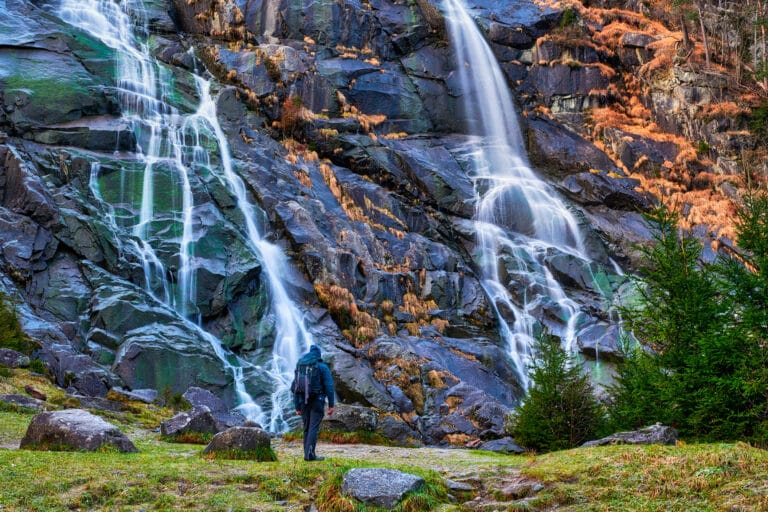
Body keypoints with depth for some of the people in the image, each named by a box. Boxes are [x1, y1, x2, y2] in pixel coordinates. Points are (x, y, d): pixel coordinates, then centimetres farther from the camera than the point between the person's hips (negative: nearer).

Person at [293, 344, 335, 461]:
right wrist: (331, 405, -7)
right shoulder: (323, 367, -1)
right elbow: (329, 387, -9)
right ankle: (310, 453, -20)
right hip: (317, 401, -4)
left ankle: (307, 454, 11)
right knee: (314, 428, -9)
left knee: (307, 428, 12)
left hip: (304, 402, 4)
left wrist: (297, 407, 14)